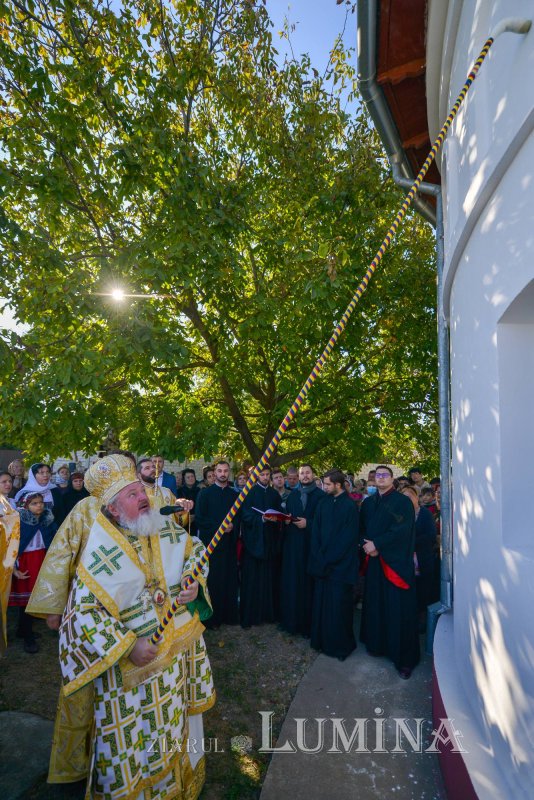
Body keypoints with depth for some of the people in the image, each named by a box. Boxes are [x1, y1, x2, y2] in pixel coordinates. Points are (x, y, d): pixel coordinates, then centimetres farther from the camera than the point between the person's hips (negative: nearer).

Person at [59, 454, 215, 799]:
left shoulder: (166, 528, -6)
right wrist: (127, 645, -25)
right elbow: (83, 610, -20)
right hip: (135, 660, -5)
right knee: (135, 736, 10)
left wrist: (195, 583, -10)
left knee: (176, 721, 26)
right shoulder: (101, 551, -20)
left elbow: (195, 550, 8)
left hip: (182, 650, 5)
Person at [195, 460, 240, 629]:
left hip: (229, 543, 3)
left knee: (229, 580, 3)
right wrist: (219, 527, -11)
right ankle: (212, 617, 11)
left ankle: (230, 614, 15)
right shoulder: (205, 493, 0)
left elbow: (239, 517, 13)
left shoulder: (234, 494, 10)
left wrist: (232, 526, -7)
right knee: (212, 581, 0)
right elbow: (199, 519, -4)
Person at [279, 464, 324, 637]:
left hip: (311, 543, -4)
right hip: (292, 542, 4)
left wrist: (308, 523, -15)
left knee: (308, 582, -1)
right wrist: (285, 519, -6)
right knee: (291, 582, 6)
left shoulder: (321, 495, -1)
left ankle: (307, 622, 12)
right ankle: (291, 619, 19)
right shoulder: (292, 495, 14)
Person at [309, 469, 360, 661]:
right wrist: (319, 557, -4)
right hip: (322, 563, 5)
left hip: (341, 564, -5)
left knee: (338, 605, 3)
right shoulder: (324, 503, 4)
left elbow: (348, 538, -13)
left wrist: (329, 559, -13)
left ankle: (340, 645, 20)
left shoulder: (350, 506, -12)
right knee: (321, 603, 11)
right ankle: (322, 640, 27)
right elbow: (316, 532, 5)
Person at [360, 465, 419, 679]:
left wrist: (377, 544, -16)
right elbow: (361, 528, 13)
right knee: (375, 603, 9)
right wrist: (367, 545, -7)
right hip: (374, 561, 5)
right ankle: (377, 643, 26)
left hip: (397, 562, -5)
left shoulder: (403, 502, -5)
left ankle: (404, 657, 9)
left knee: (398, 609, -2)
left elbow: (402, 530, -15)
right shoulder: (368, 503, 12)